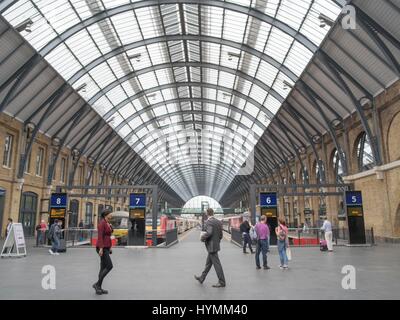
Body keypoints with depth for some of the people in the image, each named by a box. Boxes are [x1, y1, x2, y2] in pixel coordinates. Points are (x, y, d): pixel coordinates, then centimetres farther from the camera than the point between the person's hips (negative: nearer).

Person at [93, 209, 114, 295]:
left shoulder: (108, 224, 14)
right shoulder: (102, 223, -14)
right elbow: (100, 236, -20)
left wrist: (110, 247, 21)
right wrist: (101, 248, -25)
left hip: (106, 247, 9)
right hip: (102, 248, -9)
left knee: (103, 268, 9)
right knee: (109, 266, -10)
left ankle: (99, 288, 14)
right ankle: (97, 284, 0)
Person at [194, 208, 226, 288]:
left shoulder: (208, 222, -18)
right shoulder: (219, 222, 7)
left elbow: (209, 233, -31)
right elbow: (221, 234, 11)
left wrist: (202, 238, -14)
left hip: (211, 246, -9)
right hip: (216, 245, 9)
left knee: (216, 264, -1)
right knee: (208, 263, 18)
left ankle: (222, 282, 6)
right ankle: (201, 278, 31)